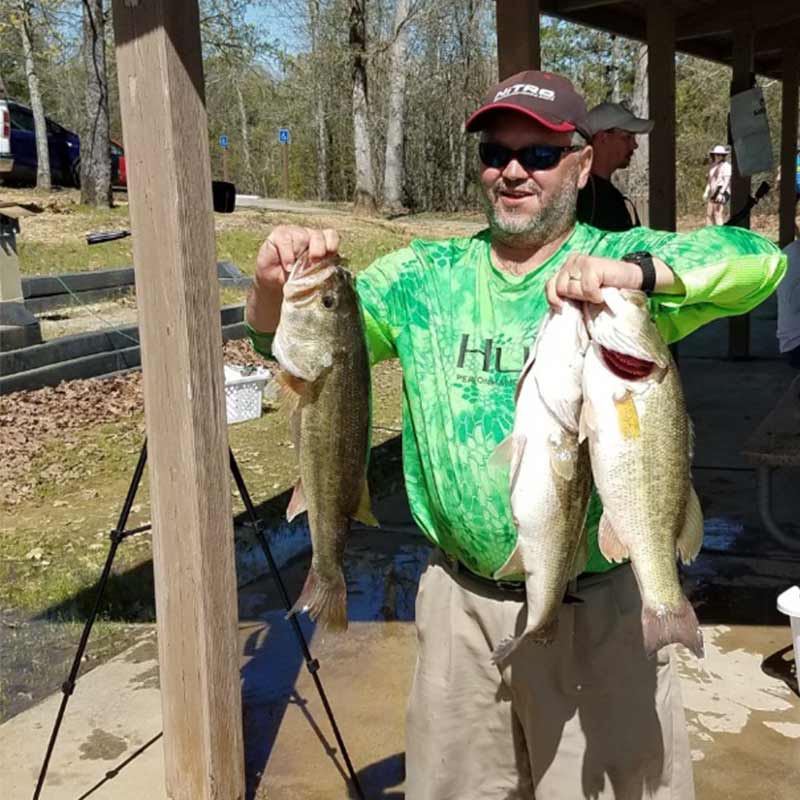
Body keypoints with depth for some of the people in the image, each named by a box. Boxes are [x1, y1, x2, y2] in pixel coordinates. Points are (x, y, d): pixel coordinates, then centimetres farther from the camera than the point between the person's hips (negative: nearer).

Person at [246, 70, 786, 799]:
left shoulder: (626, 262, -7)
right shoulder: (425, 276, 1)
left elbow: (759, 261, -21)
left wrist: (636, 272, -38)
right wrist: (276, 284, -21)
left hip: (598, 608, -2)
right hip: (460, 602, 3)